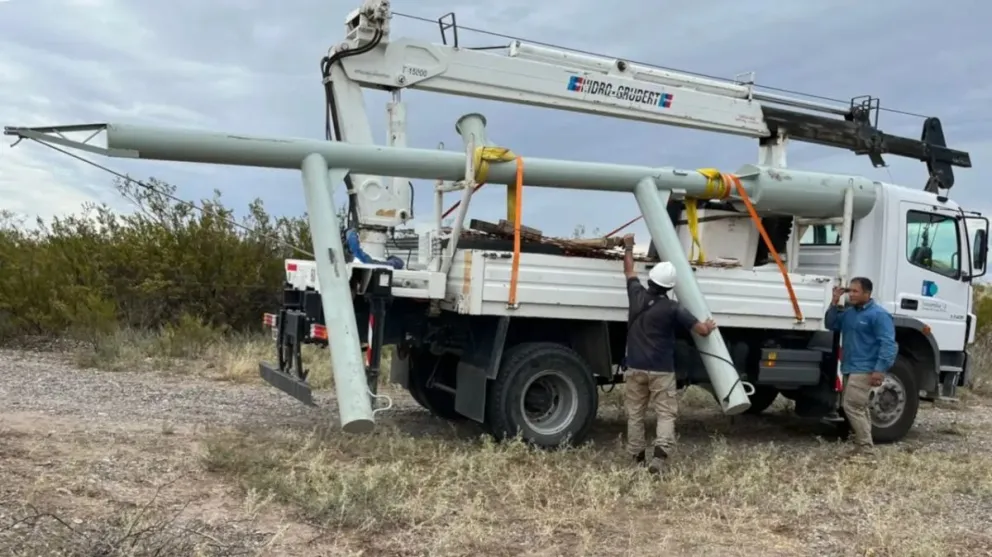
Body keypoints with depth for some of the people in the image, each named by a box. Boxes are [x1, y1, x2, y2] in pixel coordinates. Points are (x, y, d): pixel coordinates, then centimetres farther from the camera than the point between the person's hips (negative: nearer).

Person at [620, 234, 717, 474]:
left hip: (635, 367, 3)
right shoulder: (672, 308, -10)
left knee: (635, 413, 12)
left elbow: (629, 271, 19)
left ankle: (638, 457, 18)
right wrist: (709, 325, 15)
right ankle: (659, 455, -17)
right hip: (661, 370, -3)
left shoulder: (637, 295, -1)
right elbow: (702, 330, -10)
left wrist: (628, 247, 34)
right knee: (666, 414, 0)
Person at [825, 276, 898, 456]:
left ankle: (866, 449, -9)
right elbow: (831, 325, 14)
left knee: (852, 406, -14)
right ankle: (862, 447, 20)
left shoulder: (878, 314, -13)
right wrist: (834, 303, 2)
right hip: (850, 369, 9)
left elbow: (888, 344, -18)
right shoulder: (849, 312, 13)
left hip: (864, 370, -9)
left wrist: (880, 369, -25)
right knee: (859, 408, 13)